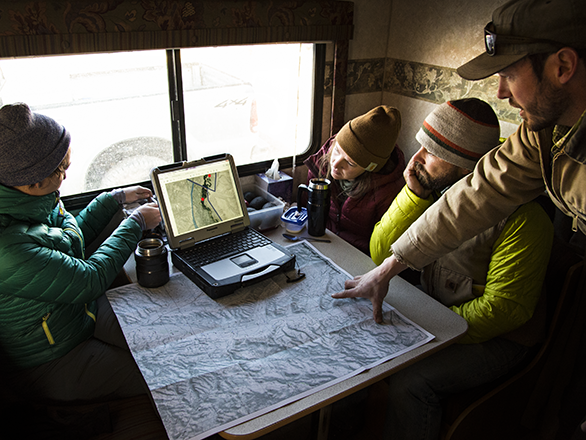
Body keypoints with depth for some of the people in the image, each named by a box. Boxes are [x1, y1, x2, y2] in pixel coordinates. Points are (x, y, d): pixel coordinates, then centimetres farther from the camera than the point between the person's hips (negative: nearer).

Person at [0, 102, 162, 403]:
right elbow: (91, 280, -26)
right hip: (48, 367, -8)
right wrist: (136, 223, -15)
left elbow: (71, 238, 11)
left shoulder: (29, 199, -9)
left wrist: (116, 198, 11)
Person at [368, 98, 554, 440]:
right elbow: (382, 255, -7)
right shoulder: (434, 189, -6)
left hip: (495, 337, -6)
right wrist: (414, 194, -19)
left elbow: (504, 309, -22)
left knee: (409, 383, -26)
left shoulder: (521, 218, -25)